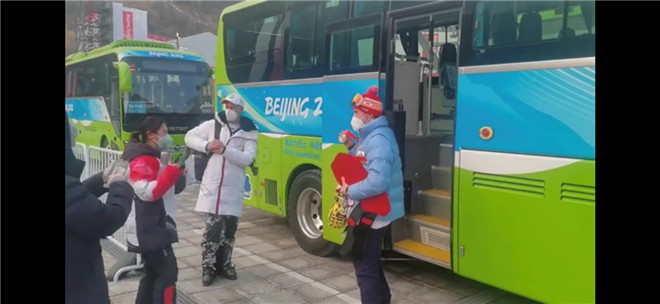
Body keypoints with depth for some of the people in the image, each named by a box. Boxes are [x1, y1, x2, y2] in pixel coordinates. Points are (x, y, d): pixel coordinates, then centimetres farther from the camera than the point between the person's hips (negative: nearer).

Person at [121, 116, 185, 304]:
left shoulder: (149, 157, 15)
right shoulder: (142, 160, -17)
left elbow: (162, 186, 19)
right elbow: (149, 192, -30)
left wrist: (176, 169, 6)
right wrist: (173, 169, -30)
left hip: (149, 228, 11)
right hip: (148, 229, -11)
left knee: (153, 273, 18)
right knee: (168, 273, -8)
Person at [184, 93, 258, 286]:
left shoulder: (249, 133, 1)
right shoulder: (212, 125, 3)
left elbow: (248, 158, -10)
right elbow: (189, 137, 8)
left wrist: (225, 150, -21)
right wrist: (206, 145, -10)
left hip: (233, 189, 1)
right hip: (212, 186, -1)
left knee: (230, 228, 9)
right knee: (213, 228, -3)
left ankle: (224, 264, 26)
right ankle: (208, 267, 11)